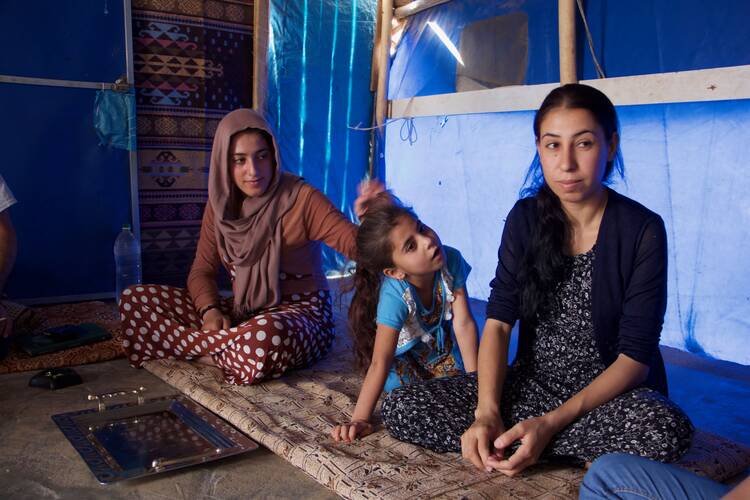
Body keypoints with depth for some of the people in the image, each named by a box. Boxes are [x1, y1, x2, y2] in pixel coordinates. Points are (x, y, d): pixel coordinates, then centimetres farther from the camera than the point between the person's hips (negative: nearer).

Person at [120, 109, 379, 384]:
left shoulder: (300, 198, -13)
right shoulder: (220, 204, 4)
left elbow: (355, 243, -20)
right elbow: (202, 270, 6)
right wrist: (210, 310, -16)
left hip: (300, 311, -5)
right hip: (243, 311, 5)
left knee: (266, 337, -43)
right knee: (134, 299, -6)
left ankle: (198, 348, -14)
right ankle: (216, 349, -16)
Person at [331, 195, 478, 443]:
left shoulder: (452, 260, -29)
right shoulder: (394, 296, -40)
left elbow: (463, 323, -26)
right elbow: (380, 363, -40)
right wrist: (359, 420, -45)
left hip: (443, 345, 3)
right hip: (404, 354, -3)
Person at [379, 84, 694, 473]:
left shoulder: (643, 230, -11)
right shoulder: (525, 218, -1)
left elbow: (635, 356, -14)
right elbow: (498, 320, -7)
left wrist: (551, 422, -25)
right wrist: (486, 412, -23)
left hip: (610, 391, -2)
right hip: (532, 382, 3)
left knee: (667, 429, -38)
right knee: (400, 407, -15)